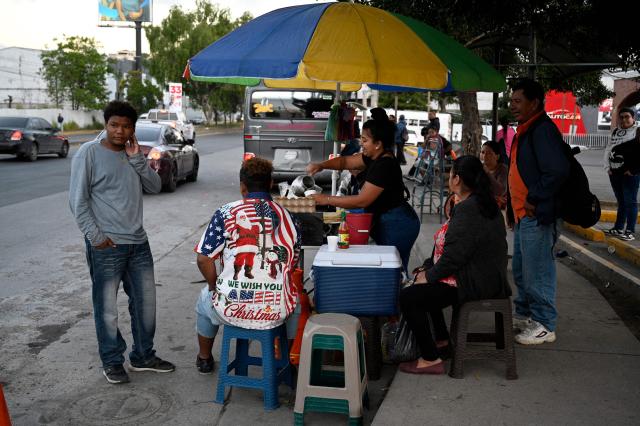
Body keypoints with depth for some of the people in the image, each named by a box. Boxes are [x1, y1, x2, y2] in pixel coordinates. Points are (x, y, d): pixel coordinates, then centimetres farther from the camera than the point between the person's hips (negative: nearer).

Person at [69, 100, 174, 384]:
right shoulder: (89, 153, -7)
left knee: (145, 302, 14)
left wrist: (137, 159, -6)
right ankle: (112, 362, 19)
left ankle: (143, 356, 29)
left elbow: (155, 187, 5)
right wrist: (95, 236, -14)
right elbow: (77, 201, -9)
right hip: (105, 246, -6)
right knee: (107, 307, 2)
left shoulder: (133, 154, 11)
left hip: (138, 242, 6)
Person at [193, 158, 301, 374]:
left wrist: (215, 286, 11)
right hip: (277, 314, 2)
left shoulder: (227, 213, -6)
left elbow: (204, 259, -6)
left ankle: (204, 359, 50)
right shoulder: (287, 217, 5)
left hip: (233, 310, -2)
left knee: (205, 297, 33)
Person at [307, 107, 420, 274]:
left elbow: (362, 201, -23)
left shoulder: (385, 165, -23)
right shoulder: (374, 157, 6)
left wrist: (327, 200, -16)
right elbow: (346, 162, 16)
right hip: (386, 222, 10)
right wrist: (321, 165, -3)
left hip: (396, 225, -10)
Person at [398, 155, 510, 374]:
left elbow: (454, 255, -26)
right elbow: (453, 247, 14)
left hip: (475, 283, -12)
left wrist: (429, 276, -12)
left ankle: (430, 359, -8)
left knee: (408, 297, -14)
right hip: (488, 276, 12)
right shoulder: (483, 203, 12)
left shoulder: (467, 210, -23)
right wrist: (428, 267, 10)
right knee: (426, 284, 29)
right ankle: (441, 339, 33)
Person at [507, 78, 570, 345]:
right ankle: (524, 314, 33)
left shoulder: (543, 130, -16)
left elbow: (558, 170, -27)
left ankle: (544, 325, 9)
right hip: (523, 215, 10)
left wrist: (535, 200, -19)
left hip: (537, 216, -10)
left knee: (537, 272, -2)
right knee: (521, 270, 19)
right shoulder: (526, 130, 16)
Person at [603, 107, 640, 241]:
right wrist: (607, 167, 8)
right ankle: (618, 228, 20)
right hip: (615, 173, 6)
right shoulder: (615, 132, 14)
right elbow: (608, 150, 18)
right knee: (621, 201, 14)